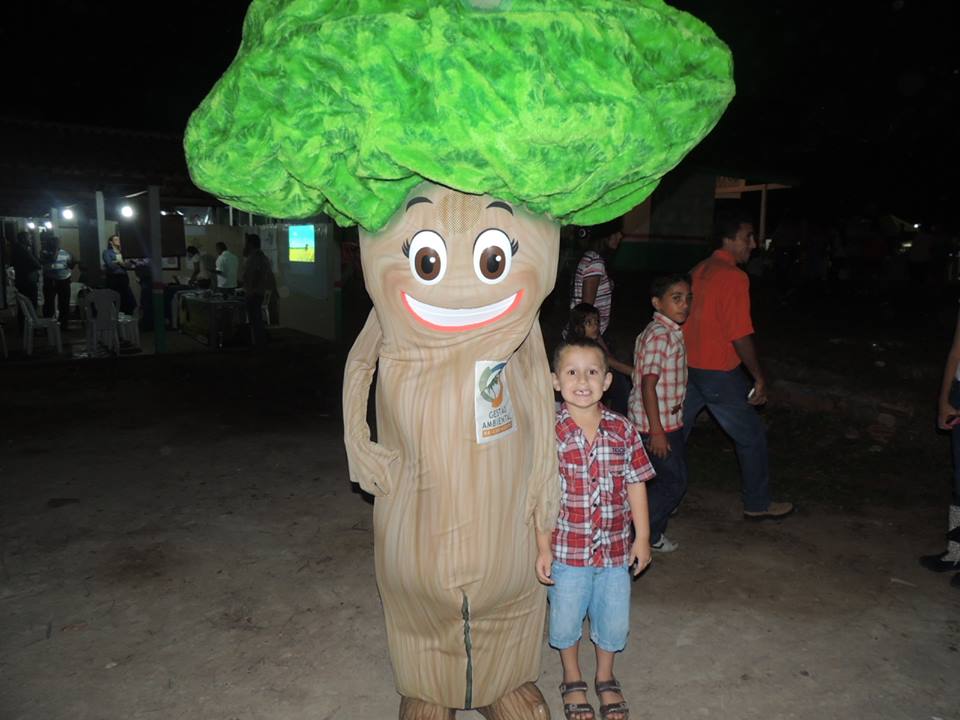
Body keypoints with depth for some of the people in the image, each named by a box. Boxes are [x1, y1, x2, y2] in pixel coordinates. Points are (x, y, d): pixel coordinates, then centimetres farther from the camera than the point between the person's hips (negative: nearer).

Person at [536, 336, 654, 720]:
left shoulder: (623, 430, -6)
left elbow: (636, 484, 2)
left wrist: (642, 538, 5)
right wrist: (543, 547, -10)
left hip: (616, 548, 3)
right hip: (567, 549, -2)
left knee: (614, 621, 18)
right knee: (566, 620, 16)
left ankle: (606, 678, 45)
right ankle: (572, 680, 44)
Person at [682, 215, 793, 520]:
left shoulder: (699, 270, 8)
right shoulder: (735, 277, -17)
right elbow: (740, 336, -20)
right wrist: (759, 377, -10)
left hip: (688, 367, 8)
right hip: (719, 372, -8)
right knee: (752, 437, 9)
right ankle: (758, 505, 22)